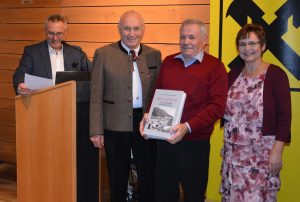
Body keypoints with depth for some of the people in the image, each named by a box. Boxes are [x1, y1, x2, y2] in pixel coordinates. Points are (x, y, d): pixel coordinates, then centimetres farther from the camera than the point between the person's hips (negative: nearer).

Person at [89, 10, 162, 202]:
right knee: (118, 177, 14)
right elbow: (96, 95, -3)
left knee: (149, 175, 10)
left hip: (147, 123, 2)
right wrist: (96, 130, -7)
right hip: (116, 124, -2)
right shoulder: (103, 54, -3)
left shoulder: (154, 55, 5)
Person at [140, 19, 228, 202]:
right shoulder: (168, 62, 10)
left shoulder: (215, 67, -6)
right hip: (164, 140, 4)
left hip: (195, 143, -4)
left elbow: (217, 106, -13)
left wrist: (188, 127, -24)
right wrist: (149, 114, -3)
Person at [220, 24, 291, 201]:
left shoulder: (276, 75, -7)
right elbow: (225, 108, 15)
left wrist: (277, 151, -16)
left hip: (262, 152, -5)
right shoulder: (234, 73, 8)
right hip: (233, 151, 5)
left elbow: (284, 116, -10)